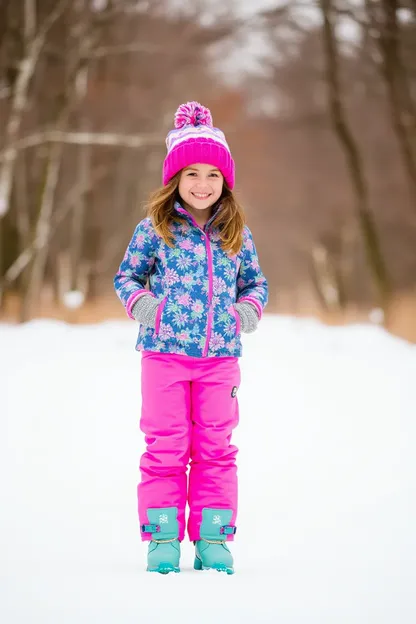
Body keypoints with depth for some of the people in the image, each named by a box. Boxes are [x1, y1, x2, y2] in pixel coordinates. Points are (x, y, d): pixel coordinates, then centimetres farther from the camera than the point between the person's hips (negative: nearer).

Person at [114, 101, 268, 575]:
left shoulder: (236, 234, 7)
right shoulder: (154, 229, 0)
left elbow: (255, 282, 18)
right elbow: (126, 276, 9)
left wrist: (248, 310, -1)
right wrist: (142, 302, -9)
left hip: (220, 357, 2)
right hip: (165, 353, -2)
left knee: (215, 449, 5)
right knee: (166, 448, 1)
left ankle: (213, 540, 11)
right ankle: (163, 539, 8)